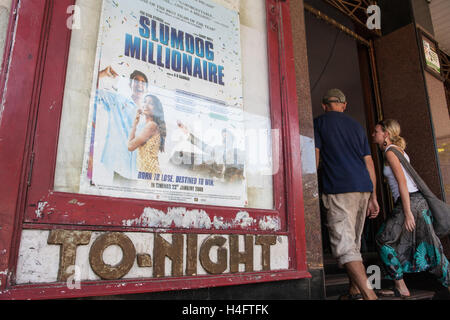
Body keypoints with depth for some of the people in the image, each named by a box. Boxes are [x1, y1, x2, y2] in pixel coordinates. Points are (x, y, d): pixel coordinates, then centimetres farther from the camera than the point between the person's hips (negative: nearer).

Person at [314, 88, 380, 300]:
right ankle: (355, 291, 23)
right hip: (363, 188, 7)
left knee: (344, 245, -9)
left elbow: (315, 157, -4)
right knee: (353, 242, 16)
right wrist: (373, 197, 17)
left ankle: (369, 295, -19)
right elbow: (369, 163, 16)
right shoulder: (356, 126, 20)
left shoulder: (319, 122, 6)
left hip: (339, 189, -6)